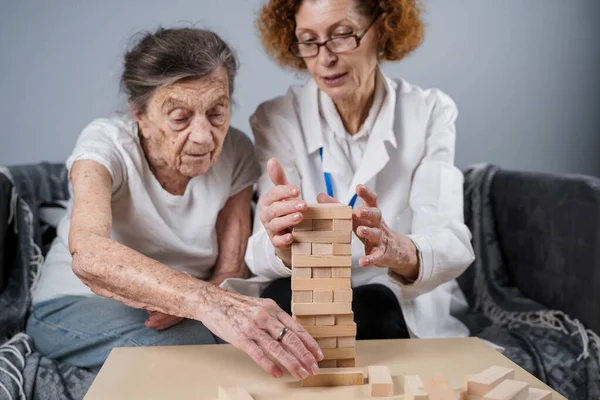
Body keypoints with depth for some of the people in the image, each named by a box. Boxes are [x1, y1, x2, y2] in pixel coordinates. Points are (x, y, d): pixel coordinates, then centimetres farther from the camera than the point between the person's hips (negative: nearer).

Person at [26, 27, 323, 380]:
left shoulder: (236, 152, -11)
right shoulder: (105, 143, -22)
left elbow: (231, 272, -8)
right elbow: (88, 255, -42)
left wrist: (183, 303, -31)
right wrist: (204, 301, -59)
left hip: (179, 309, 3)